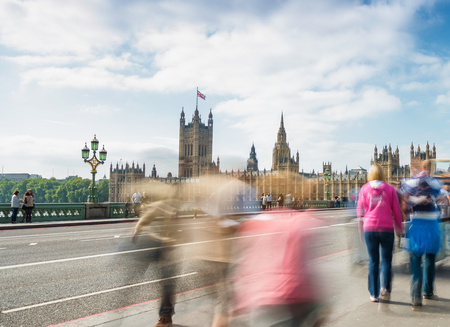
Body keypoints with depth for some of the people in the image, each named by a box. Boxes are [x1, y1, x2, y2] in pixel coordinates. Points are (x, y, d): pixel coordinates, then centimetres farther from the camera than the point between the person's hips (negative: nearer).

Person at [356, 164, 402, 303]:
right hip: (387, 228, -1)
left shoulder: (364, 189, 5)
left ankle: (374, 293, 9)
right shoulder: (390, 189, 3)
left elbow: (360, 210, 6)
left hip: (369, 228, 1)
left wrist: (360, 229, 15)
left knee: (373, 261, 7)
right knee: (386, 259, 9)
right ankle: (386, 287, -10)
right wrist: (399, 227, 16)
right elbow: (396, 210, 5)